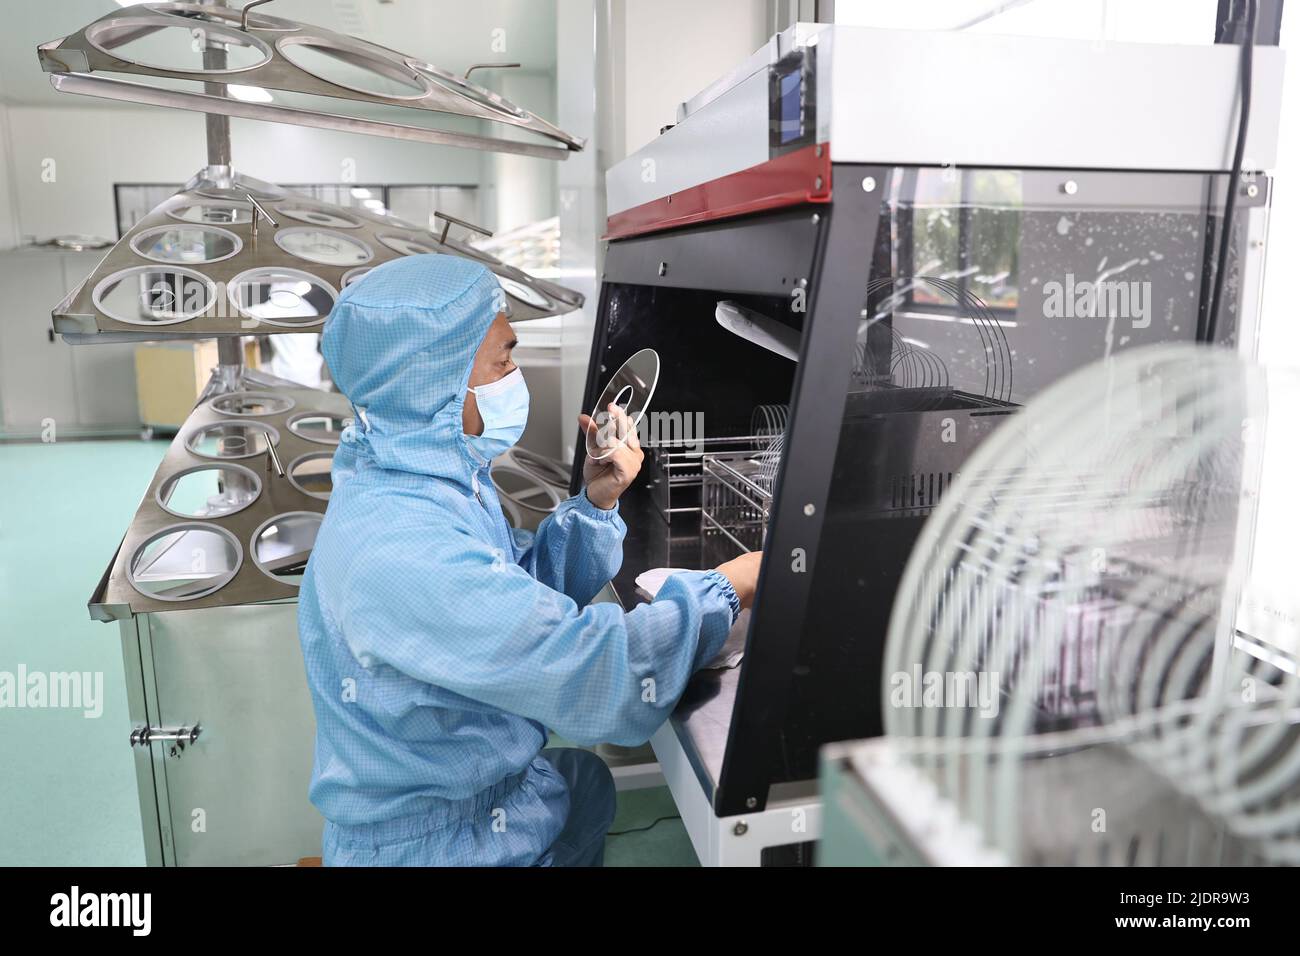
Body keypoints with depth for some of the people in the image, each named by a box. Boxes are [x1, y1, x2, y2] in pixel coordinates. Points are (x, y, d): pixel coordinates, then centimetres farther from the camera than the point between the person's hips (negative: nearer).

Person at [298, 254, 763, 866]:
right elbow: (598, 676, -34)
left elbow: (534, 591, 7)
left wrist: (597, 501, -7)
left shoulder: (443, 478, -3)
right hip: (433, 844, -8)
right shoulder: (396, 552, -34)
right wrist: (723, 590, -21)